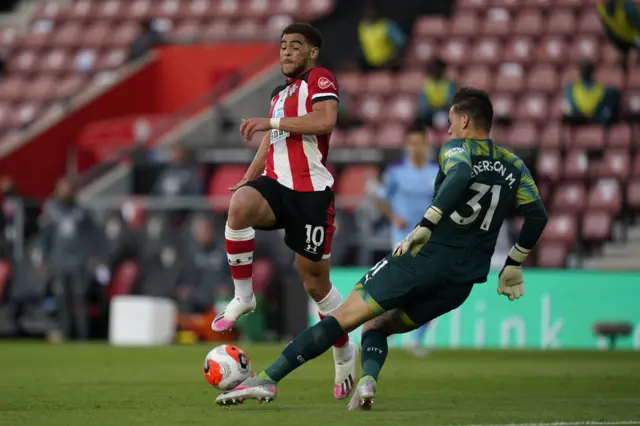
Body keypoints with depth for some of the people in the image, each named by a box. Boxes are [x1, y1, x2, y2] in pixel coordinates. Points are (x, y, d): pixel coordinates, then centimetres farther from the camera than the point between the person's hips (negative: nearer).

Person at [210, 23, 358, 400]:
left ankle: (344, 352, 24)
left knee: (315, 279, 0)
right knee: (241, 203, -31)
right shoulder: (280, 94, 22)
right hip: (276, 184, 5)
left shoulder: (321, 80, -2)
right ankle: (243, 297, -19)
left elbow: (325, 120, -21)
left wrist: (271, 122, -20)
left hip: (312, 192, -5)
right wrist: (250, 175, 22)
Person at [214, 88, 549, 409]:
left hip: (424, 257, -6)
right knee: (376, 326, 18)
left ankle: (267, 379, -7)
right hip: (461, 283, 6)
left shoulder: (457, 148, -3)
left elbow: (460, 177, -26)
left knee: (344, 317, -3)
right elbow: (537, 216, 12)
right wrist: (513, 266, 20)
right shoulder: (514, 166, 15)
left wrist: (425, 225, -28)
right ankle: (367, 381, -14)